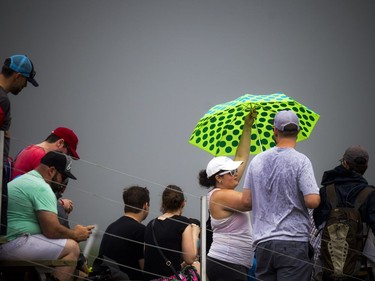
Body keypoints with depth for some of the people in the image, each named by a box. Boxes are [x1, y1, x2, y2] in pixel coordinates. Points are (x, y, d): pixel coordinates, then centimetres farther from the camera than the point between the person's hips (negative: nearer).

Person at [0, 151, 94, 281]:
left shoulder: (23, 179, 20)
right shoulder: (42, 188, -12)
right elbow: (52, 230, -18)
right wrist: (76, 234, -1)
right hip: (13, 245, -11)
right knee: (72, 248, -12)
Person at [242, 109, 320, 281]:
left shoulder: (257, 160, 7)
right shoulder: (300, 161, -8)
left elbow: (246, 200, 9)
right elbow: (312, 201, -15)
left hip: (262, 241, 5)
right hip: (293, 240, -5)